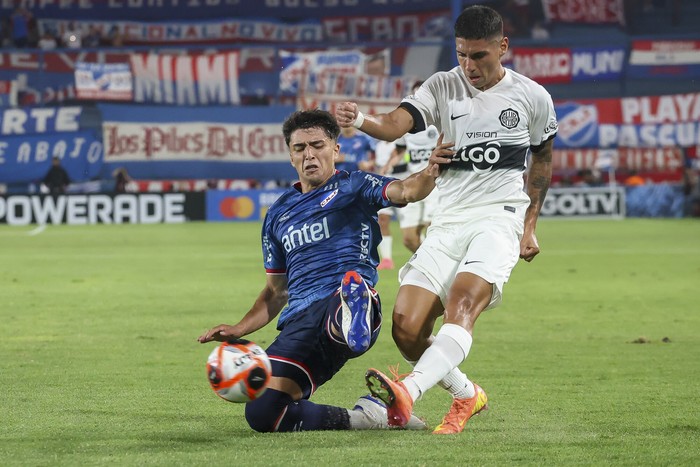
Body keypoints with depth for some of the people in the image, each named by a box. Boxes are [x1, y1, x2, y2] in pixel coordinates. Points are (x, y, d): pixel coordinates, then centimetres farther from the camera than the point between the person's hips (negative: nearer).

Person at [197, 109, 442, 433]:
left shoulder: (352, 187, 13)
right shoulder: (278, 214, 27)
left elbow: (404, 191, -9)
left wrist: (432, 170, -31)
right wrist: (238, 330, 19)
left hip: (342, 300, -5)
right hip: (299, 321, 5)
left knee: (352, 284, -44)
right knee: (261, 413, -17)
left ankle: (356, 328, -78)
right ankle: (363, 417, -6)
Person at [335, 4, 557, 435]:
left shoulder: (532, 97, 5)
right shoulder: (443, 87, 4)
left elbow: (543, 160, 21)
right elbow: (397, 123, -14)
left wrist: (530, 224, 16)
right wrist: (361, 120, -36)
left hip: (500, 217, -3)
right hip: (449, 221, 3)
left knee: (463, 300, -31)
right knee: (406, 329, -9)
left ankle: (409, 392, -51)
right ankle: (467, 395, 18)